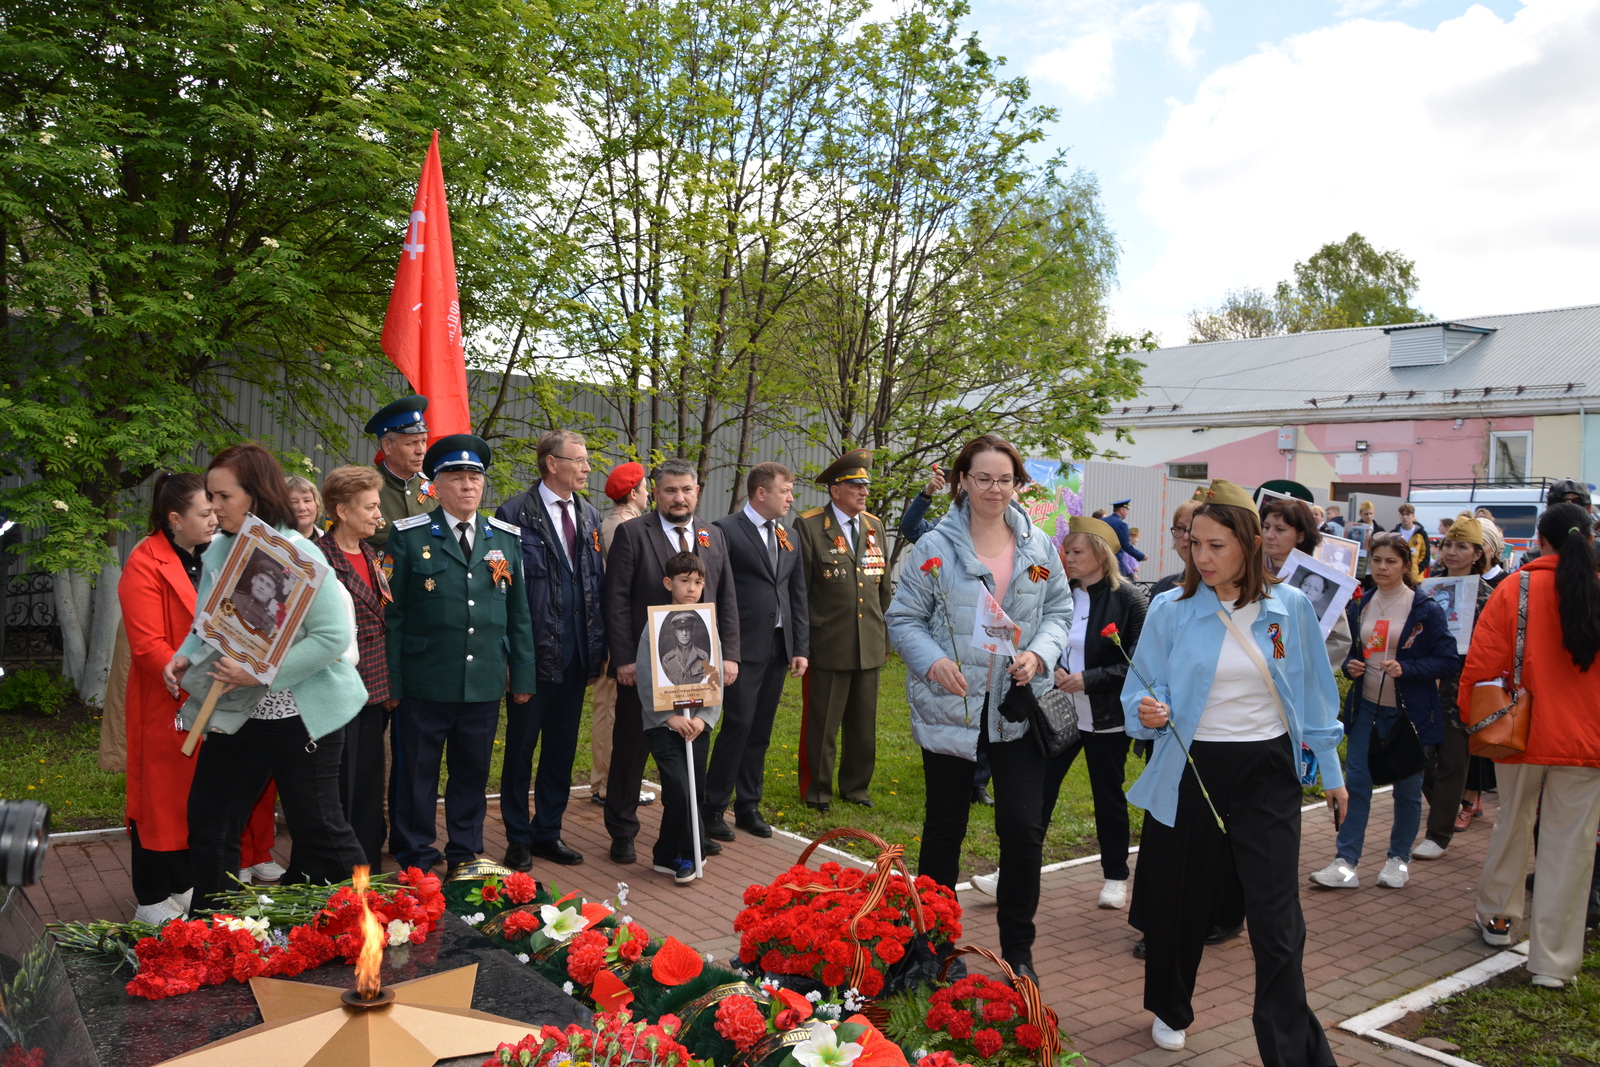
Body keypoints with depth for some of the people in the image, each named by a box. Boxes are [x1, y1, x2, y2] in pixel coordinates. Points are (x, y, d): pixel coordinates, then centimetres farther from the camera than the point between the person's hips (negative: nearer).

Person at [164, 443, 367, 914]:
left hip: (298, 714, -7)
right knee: (208, 825, 14)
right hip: (234, 713, 7)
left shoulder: (296, 554, -17)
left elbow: (334, 636, -21)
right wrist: (184, 658, -7)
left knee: (317, 830, 4)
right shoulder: (218, 551, 4)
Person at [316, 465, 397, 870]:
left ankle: (370, 874, 27)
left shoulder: (370, 555, 12)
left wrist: (390, 685, 15)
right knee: (336, 792, 3)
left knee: (369, 790, 15)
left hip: (374, 694, 7)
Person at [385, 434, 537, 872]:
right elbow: (392, 614, -2)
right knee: (416, 775, 7)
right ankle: (415, 862, 22)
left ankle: (465, 858, 27)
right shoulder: (410, 536, -2)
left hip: (485, 683, 3)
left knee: (473, 774, 13)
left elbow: (519, 613, 11)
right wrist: (391, 681, -6)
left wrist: (523, 674, 8)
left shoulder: (506, 539, 9)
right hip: (424, 684, -3)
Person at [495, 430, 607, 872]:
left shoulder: (590, 516, 9)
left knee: (563, 748, 14)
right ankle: (518, 839, 21)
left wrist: (599, 647, 8)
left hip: (576, 655, 6)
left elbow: (599, 583, 11)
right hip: (533, 653, -6)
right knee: (521, 746, 8)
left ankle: (548, 832, 28)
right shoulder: (516, 513, -9)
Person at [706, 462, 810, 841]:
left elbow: (799, 597, 15)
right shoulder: (726, 530, -6)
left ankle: (749, 806, 21)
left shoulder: (789, 539, 14)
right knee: (738, 724, -7)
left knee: (761, 731, 11)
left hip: (779, 648, 6)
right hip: (744, 647, -6)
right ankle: (714, 807, 6)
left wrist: (801, 649, 9)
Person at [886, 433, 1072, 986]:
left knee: (1023, 829, -2)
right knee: (944, 830, 12)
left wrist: (1040, 653, -8)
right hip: (950, 707, -1)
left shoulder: (1038, 546, 5)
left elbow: (1059, 610, 11)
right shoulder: (935, 547, -4)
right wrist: (933, 661, -19)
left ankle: (1017, 950, 18)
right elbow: (903, 618, -2)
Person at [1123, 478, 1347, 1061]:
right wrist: (1147, 713, -25)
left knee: (1277, 916, -2)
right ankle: (1170, 1008, 40)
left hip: (1268, 773, 0)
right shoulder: (1170, 610, -6)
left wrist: (1331, 771, 12)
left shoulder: (1290, 608, -2)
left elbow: (1314, 694, 7)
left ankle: (1293, 1050, 13)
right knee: (1179, 903, 13)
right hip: (1191, 773, 0)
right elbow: (1141, 694, -3)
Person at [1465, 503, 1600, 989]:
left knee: (1512, 825, 20)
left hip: (1523, 732, 0)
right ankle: (1553, 960, 8)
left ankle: (1497, 916, 35)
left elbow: (1482, 663, -9)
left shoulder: (1513, 590, -8)